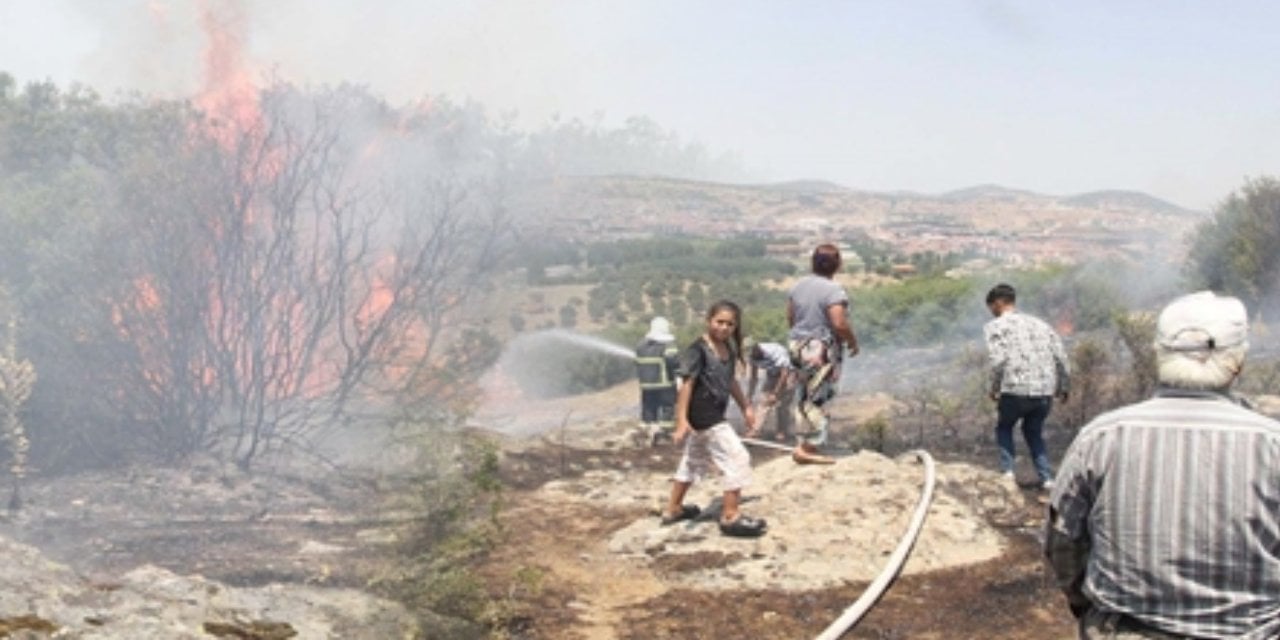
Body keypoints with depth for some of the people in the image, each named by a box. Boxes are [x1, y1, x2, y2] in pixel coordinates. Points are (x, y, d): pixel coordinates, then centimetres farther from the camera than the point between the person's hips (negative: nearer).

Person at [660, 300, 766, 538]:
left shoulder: (729, 349, 8)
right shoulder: (698, 350, -16)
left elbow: (731, 381, 21)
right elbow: (687, 384, -20)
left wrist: (745, 407, 24)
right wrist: (682, 420, -24)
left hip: (714, 415, 10)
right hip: (702, 416, -10)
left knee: (694, 461, 21)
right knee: (737, 458, -9)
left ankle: (673, 509, 35)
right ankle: (731, 516, -4)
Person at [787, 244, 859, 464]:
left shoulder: (799, 285, 5)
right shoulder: (833, 291, -17)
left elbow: (790, 318, 13)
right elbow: (840, 324, -24)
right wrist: (853, 342, -7)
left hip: (798, 347, 8)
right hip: (822, 351, -8)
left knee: (805, 398, 17)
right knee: (819, 400, 1)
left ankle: (803, 444, 23)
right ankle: (807, 448, 2)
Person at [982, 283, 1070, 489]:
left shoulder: (995, 326, 2)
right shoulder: (1040, 324, 18)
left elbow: (997, 360, -11)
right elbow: (1061, 358, 13)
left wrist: (994, 389, 1)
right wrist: (1064, 387, 22)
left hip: (1016, 390, -4)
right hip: (1045, 392, 5)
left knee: (1004, 428, 21)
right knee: (1034, 432, 24)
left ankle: (1007, 470, 6)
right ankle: (1047, 478, 12)